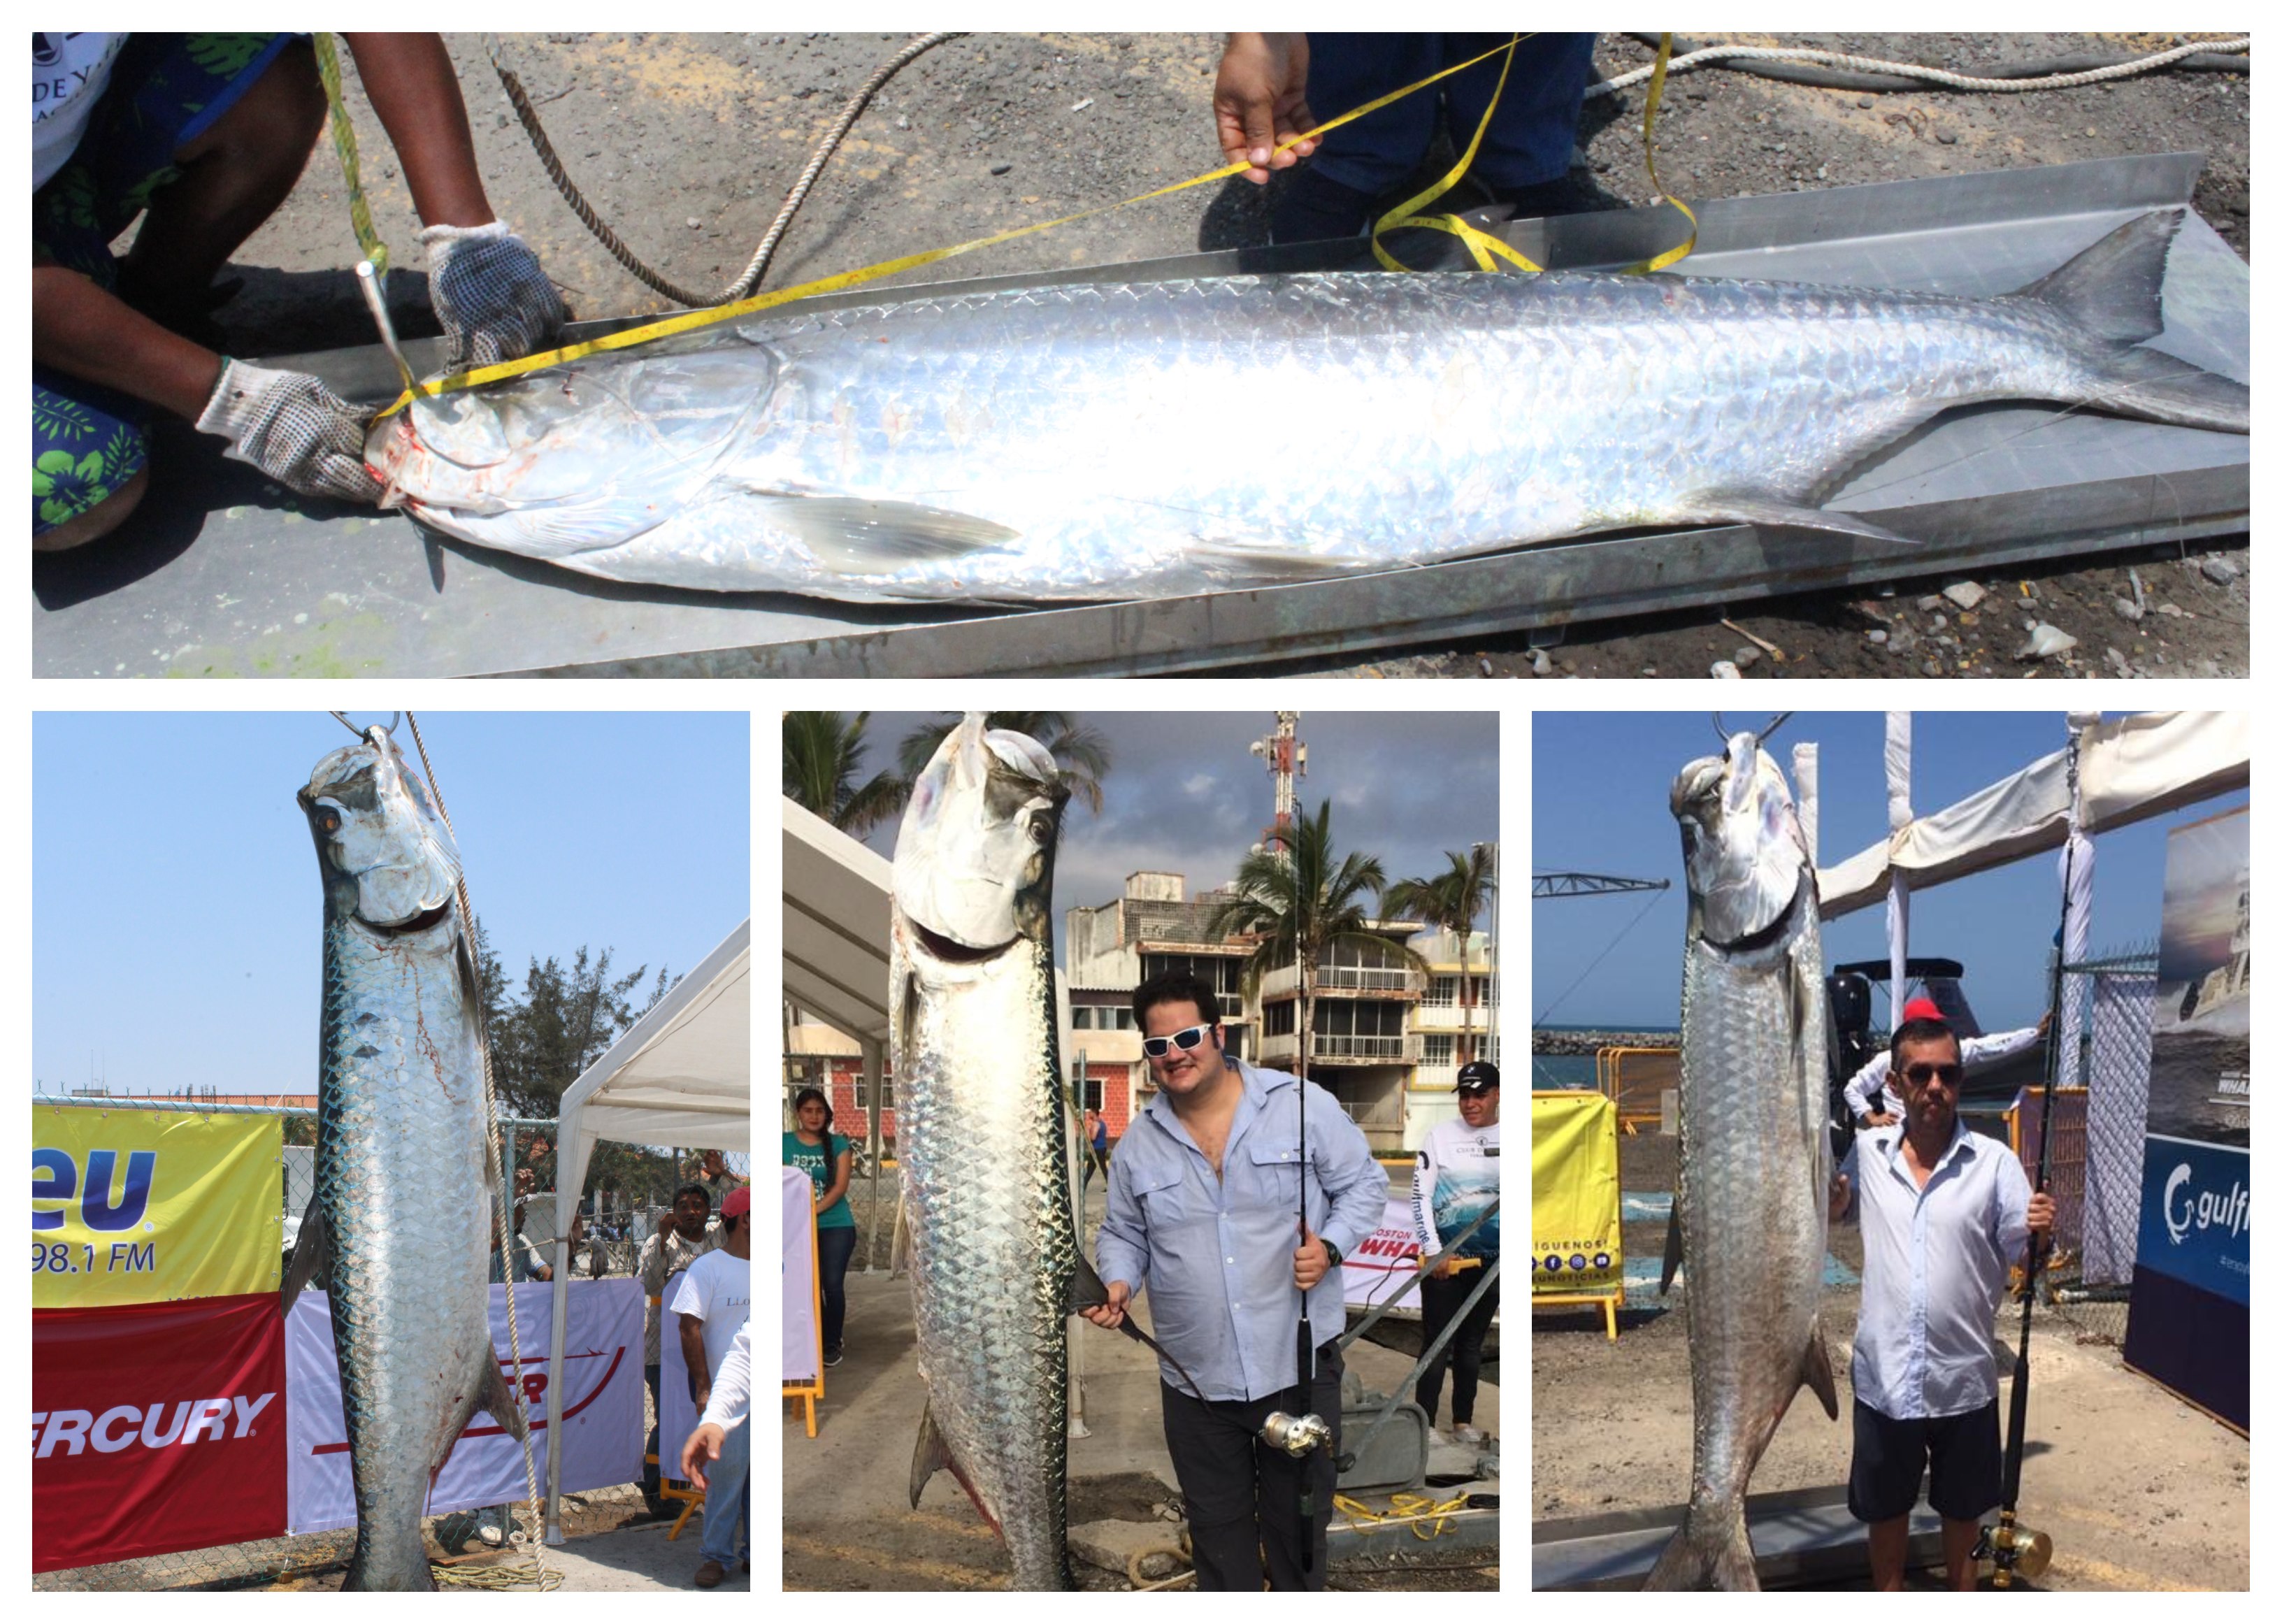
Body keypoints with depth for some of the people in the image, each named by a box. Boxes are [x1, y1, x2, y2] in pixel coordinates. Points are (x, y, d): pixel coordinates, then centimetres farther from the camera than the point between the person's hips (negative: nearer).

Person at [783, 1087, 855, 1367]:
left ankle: (833, 1342, 10)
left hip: (836, 1226, -1)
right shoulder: (784, 1144, 3)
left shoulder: (838, 1144, 1)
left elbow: (840, 1186, -8)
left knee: (833, 1284, -5)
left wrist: (814, 1209, -21)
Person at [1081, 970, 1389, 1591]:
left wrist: (1330, 1245, -17)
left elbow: (1364, 1183, -1)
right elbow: (1124, 1233, 13)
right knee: (1217, 1527, 14)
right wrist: (1119, 1284, -7)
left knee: (1300, 1515, 13)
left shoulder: (1301, 1104, -8)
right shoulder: (1139, 1142, 3)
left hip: (1299, 1362, -2)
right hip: (1196, 1378, 3)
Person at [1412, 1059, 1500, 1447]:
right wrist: (1434, 1251, -9)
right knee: (1437, 1344, -2)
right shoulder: (1440, 1135, -2)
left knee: (1472, 1344, 12)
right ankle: (1425, 1425, 2)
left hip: (1491, 1260, 2)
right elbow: (1420, 1196, -3)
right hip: (1443, 1258, -2)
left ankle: (1463, 1421, 23)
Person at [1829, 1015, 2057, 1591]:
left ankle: (1961, 1584, 42)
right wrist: (1830, 1197, -8)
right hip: (1884, 1372, 1)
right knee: (1885, 1502, 18)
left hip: (1963, 1374, -1)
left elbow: (2026, 1260, -8)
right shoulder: (1867, 1152, -4)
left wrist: (2040, 1236, -31)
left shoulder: (1995, 1161, -9)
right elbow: (1833, 1214, 15)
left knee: (1962, 1501, 20)